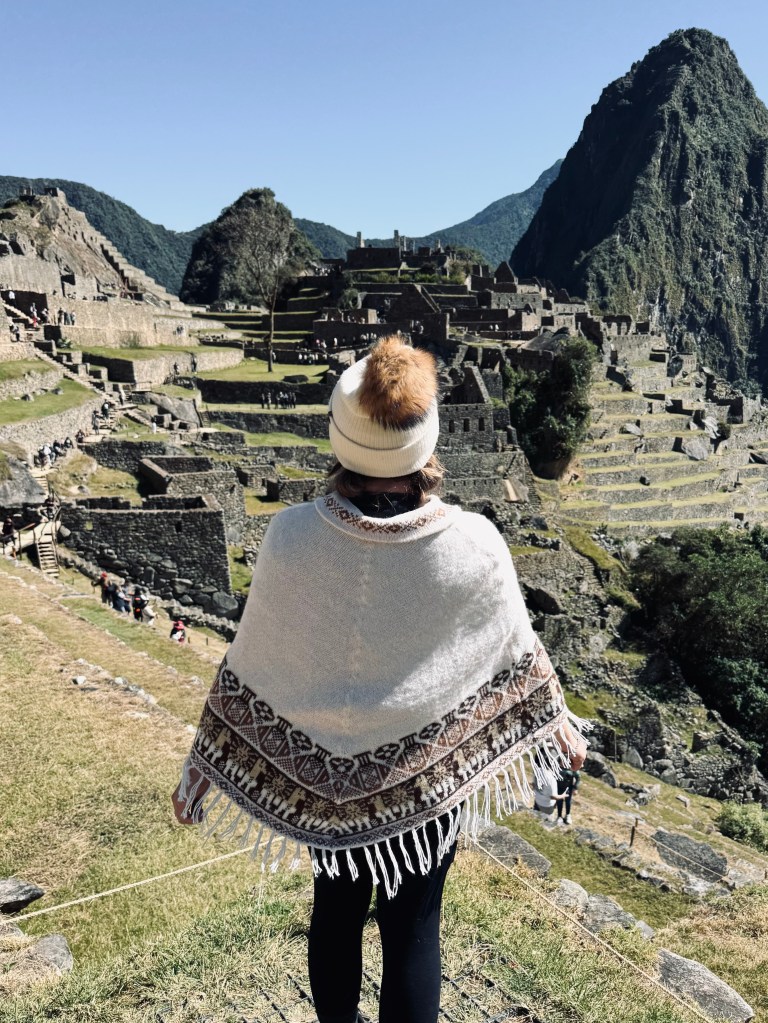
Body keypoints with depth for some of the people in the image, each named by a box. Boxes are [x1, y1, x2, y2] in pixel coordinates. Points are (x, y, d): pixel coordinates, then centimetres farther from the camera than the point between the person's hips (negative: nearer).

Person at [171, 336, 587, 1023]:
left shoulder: (292, 539, -23)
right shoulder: (474, 546, -23)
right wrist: (559, 723, 14)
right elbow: (518, 650, -6)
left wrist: (204, 766, 5)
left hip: (322, 771, 2)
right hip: (428, 772, -1)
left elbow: (250, 664, -12)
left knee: (337, 913, 26)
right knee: (413, 932, 18)